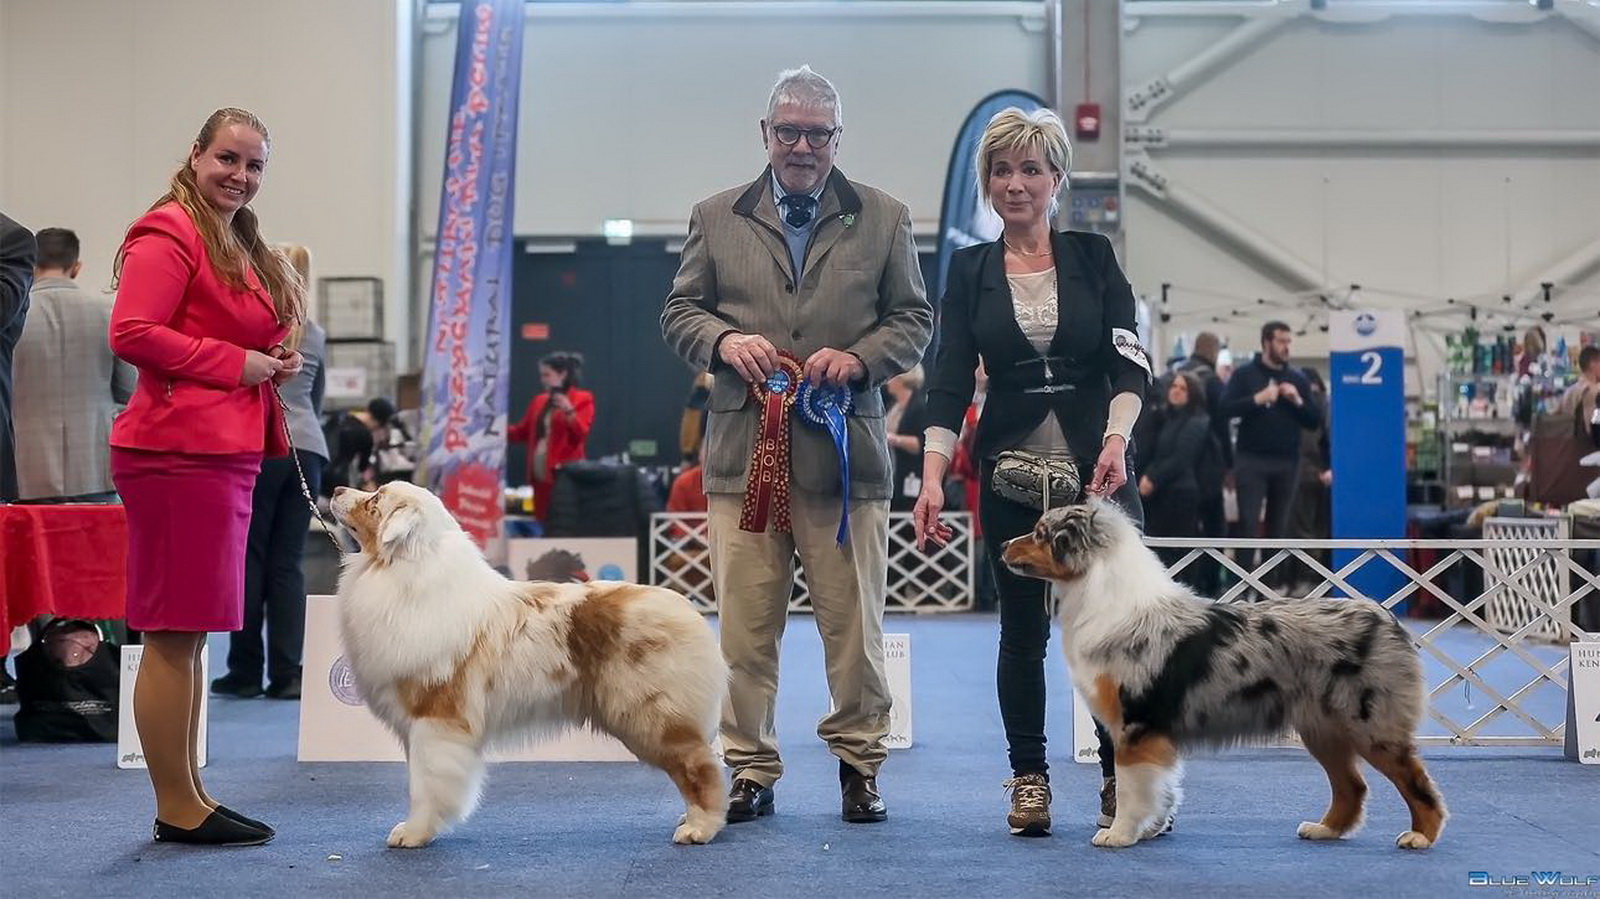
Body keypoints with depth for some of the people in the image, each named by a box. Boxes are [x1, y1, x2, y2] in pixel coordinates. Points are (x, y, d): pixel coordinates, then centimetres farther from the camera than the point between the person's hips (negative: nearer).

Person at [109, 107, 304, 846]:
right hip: (178, 452, -10)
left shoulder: (243, 249, 21)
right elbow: (132, 333, -19)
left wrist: (276, 365, 11)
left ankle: (188, 799, 20)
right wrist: (236, 363, -15)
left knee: (193, 633, 13)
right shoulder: (169, 233, -8)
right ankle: (178, 808, 0)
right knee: (174, 632, -6)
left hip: (225, 453, 10)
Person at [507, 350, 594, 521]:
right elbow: (521, 432, 19)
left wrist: (569, 411, -24)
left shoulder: (583, 399, -1)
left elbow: (581, 434, -11)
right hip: (540, 473, 6)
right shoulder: (539, 400, 16)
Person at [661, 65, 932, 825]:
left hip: (844, 449, 0)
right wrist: (723, 340, -9)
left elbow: (914, 320, 9)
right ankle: (751, 769, 12)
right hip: (743, 448, 1)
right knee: (745, 624, 2)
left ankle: (858, 763, 19)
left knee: (853, 622, 5)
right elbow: (679, 310, 13)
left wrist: (860, 358, -9)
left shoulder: (883, 218, 10)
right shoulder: (716, 218, 11)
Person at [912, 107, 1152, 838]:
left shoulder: (1093, 256, 4)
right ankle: (1029, 777, 16)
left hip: (1097, 465, -1)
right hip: (1011, 471, 1)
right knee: (1023, 626, 5)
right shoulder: (970, 270, 4)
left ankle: (1121, 777, 7)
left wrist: (1116, 439, -21)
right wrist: (932, 476, -15)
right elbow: (949, 380, -3)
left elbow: (1130, 361, -4)